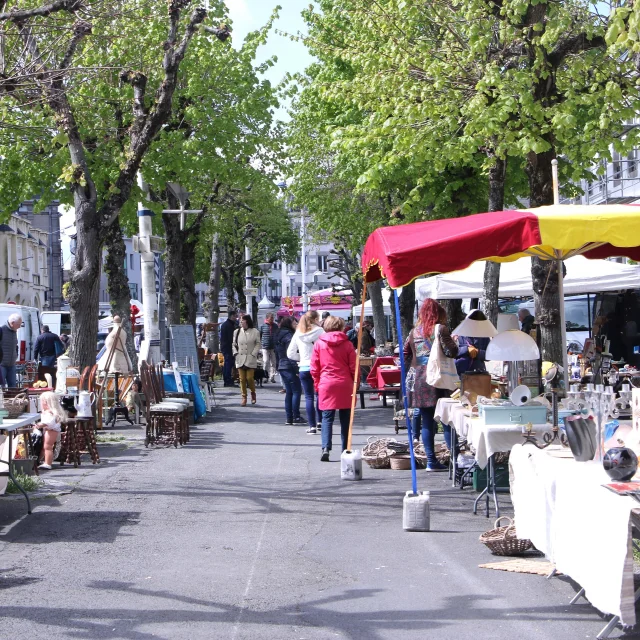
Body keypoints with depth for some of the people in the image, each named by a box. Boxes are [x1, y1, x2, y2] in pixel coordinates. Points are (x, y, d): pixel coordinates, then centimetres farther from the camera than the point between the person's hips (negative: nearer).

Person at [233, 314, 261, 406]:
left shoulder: (255, 332, 0)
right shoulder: (237, 332, 10)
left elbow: (258, 344, 1)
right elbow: (234, 344, 15)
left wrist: (253, 354, -9)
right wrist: (235, 354, 1)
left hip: (251, 359, -3)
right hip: (240, 359, 3)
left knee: (249, 378, -7)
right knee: (242, 379, 0)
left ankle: (253, 393, 19)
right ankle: (244, 397, 9)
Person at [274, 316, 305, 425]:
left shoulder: (280, 335, 17)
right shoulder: (289, 335, -12)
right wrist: (296, 367, -19)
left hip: (282, 367, 9)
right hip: (290, 367, -9)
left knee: (289, 392, 10)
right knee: (296, 391, -5)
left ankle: (289, 418, 9)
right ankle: (296, 417, -7)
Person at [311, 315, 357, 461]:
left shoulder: (319, 344, 2)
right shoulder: (347, 344, 0)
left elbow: (314, 368, 4)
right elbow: (353, 367, 2)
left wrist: (317, 384, 16)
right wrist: (354, 384, 15)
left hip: (326, 385, 0)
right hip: (345, 386, 0)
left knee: (327, 417, 1)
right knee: (345, 419, 9)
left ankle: (326, 448, -16)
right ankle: (345, 451, 12)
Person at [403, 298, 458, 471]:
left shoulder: (414, 332, 11)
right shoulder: (440, 329, -4)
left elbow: (404, 355, 14)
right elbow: (451, 352, -11)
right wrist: (453, 342, 8)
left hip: (419, 381, 4)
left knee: (427, 423, 6)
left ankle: (431, 461, 5)